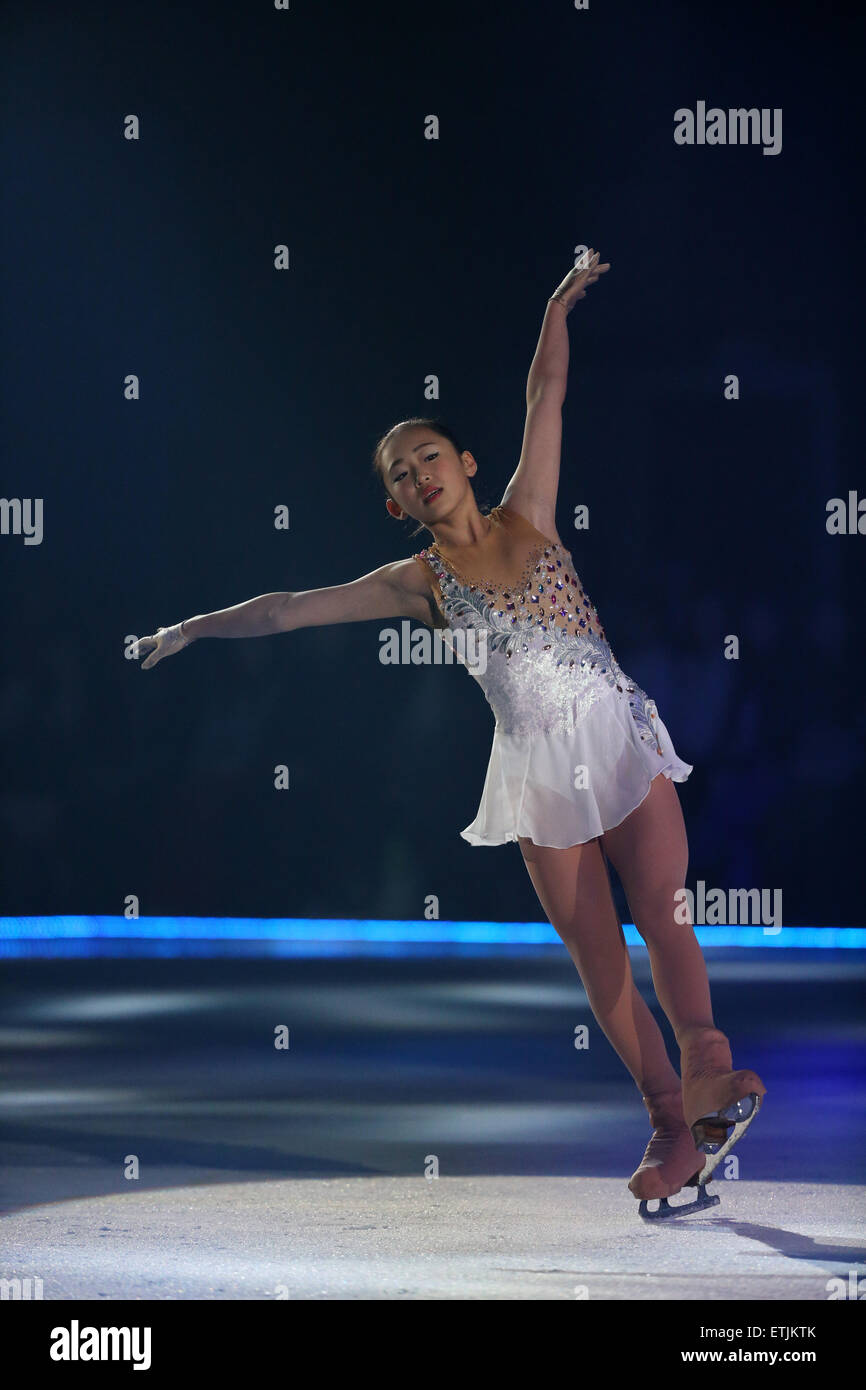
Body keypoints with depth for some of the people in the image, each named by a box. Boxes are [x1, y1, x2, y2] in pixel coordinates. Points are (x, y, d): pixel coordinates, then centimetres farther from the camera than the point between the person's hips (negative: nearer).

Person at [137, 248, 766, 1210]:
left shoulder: (526, 516, 5)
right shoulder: (418, 581, 5)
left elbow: (545, 395, 5)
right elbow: (290, 609, 8)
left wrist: (559, 305, 4)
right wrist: (196, 627, 8)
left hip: (619, 737, 0)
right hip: (535, 765, 0)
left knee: (661, 913, -11)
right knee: (594, 949, -2)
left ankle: (702, 1067, -14)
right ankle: (671, 1123, 1)